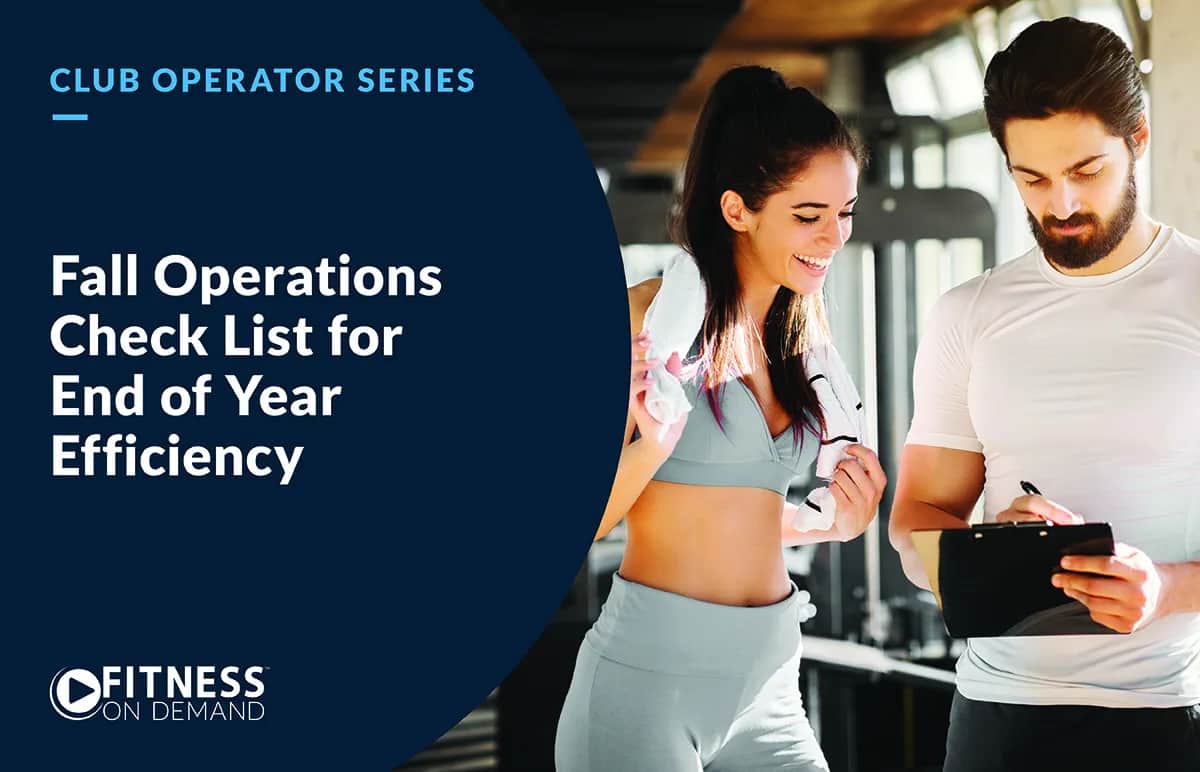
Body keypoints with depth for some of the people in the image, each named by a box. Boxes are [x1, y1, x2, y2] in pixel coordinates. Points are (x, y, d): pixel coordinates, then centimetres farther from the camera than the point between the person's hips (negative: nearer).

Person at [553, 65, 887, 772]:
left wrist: (834, 524, 2)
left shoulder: (797, 335, 10)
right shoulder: (650, 316, -10)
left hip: (768, 684, 6)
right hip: (649, 677, -6)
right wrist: (652, 443, -26)